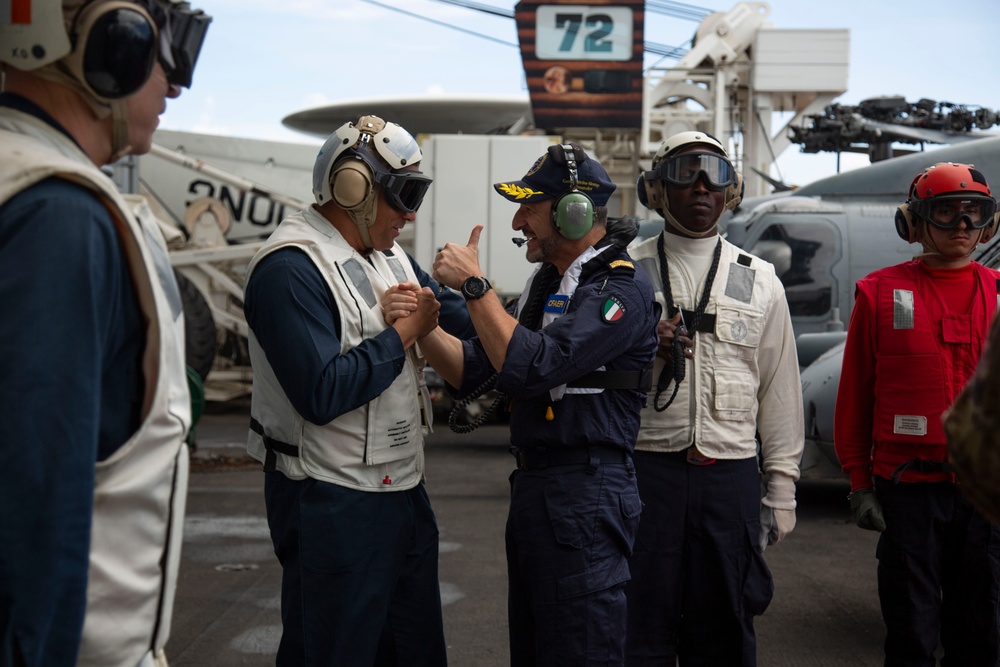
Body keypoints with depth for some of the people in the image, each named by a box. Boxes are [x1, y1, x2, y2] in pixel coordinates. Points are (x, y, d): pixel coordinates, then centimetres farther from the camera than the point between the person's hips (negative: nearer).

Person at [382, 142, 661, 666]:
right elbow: (474, 370, 11)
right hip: (531, 487, 9)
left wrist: (473, 284, -19)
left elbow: (534, 366, -26)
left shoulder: (621, 290, -14)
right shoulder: (548, 282, 16)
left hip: (584, 501, -9)